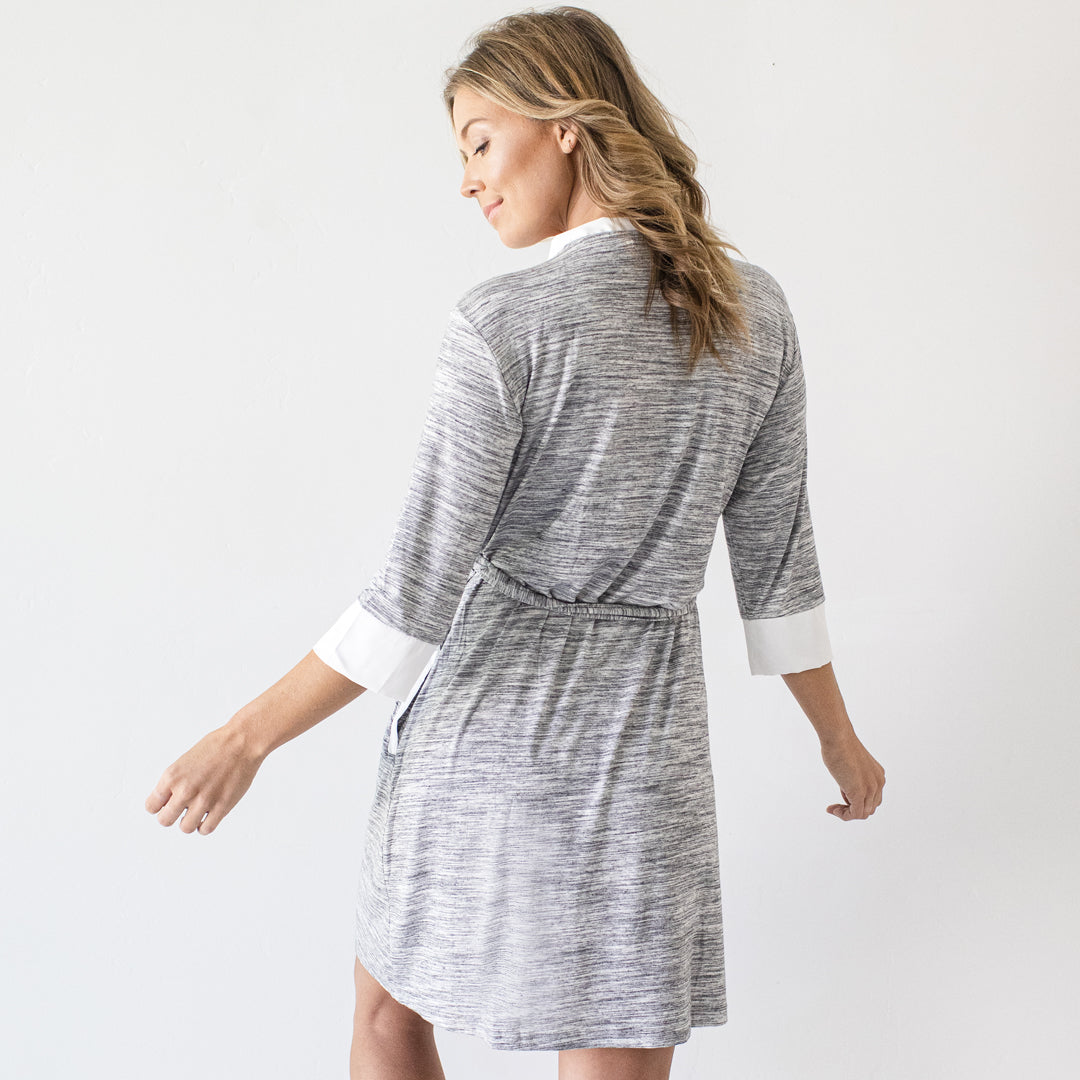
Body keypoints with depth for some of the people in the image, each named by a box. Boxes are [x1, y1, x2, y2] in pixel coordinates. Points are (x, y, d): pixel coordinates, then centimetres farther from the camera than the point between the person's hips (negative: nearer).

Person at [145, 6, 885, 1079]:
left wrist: (246, 735, -9)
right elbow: (775, 559, 5)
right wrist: (837, 734, 18)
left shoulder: (505, 323, -15)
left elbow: (420, 587, -17)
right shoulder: (754, 307, 1)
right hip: (642, 733, 4)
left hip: (488, 718, -4)